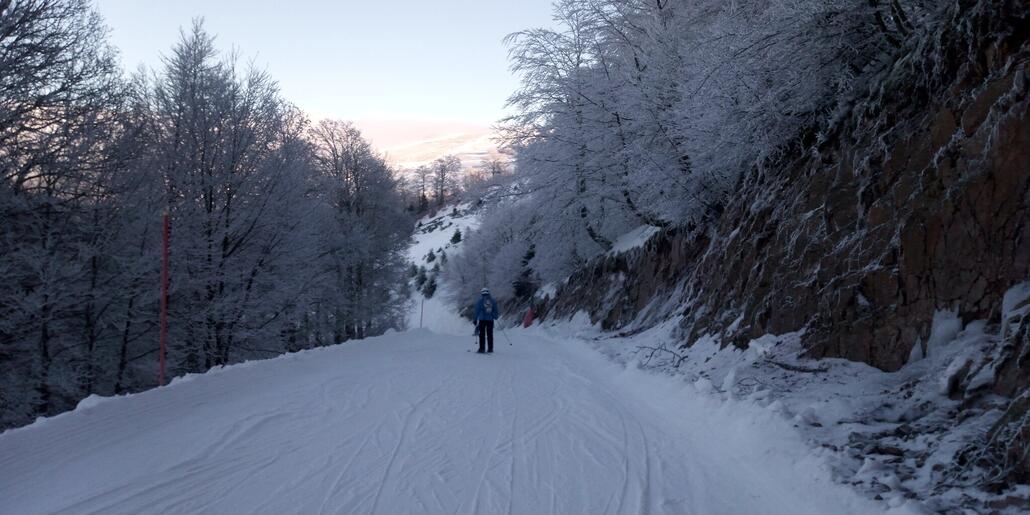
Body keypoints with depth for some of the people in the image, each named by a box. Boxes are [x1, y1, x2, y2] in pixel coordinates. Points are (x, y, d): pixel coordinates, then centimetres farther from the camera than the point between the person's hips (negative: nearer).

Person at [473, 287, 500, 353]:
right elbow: (495, 310, 10)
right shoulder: (493, 301, 7)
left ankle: (482, 349, -4)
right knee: (490, 334, 8)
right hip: (490, 319, 3)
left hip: (482, 320, -3)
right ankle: (490, 348, 7)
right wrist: (495, 316, 28)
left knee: (482, 334, 0)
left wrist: (475, 320, 3)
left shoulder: (479, 301, -2)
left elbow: (477, 311, -3)